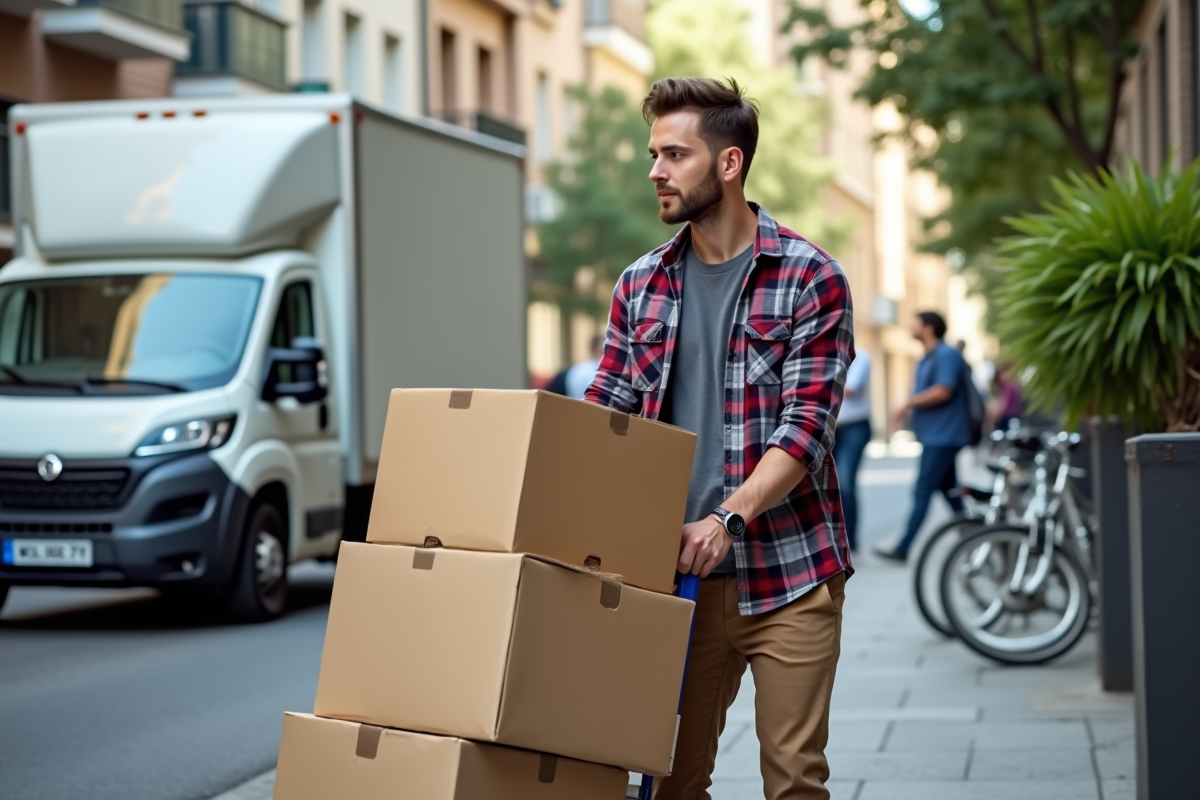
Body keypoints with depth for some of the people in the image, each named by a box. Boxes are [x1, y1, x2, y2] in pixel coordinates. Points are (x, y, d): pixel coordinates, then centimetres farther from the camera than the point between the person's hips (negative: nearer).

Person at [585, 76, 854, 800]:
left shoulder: (810, 279, -4)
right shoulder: (640, 286, 11)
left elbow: (806, 427, -11)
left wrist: (728, 517, -22)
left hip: (788, 574, -4)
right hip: (680, 573, 4)